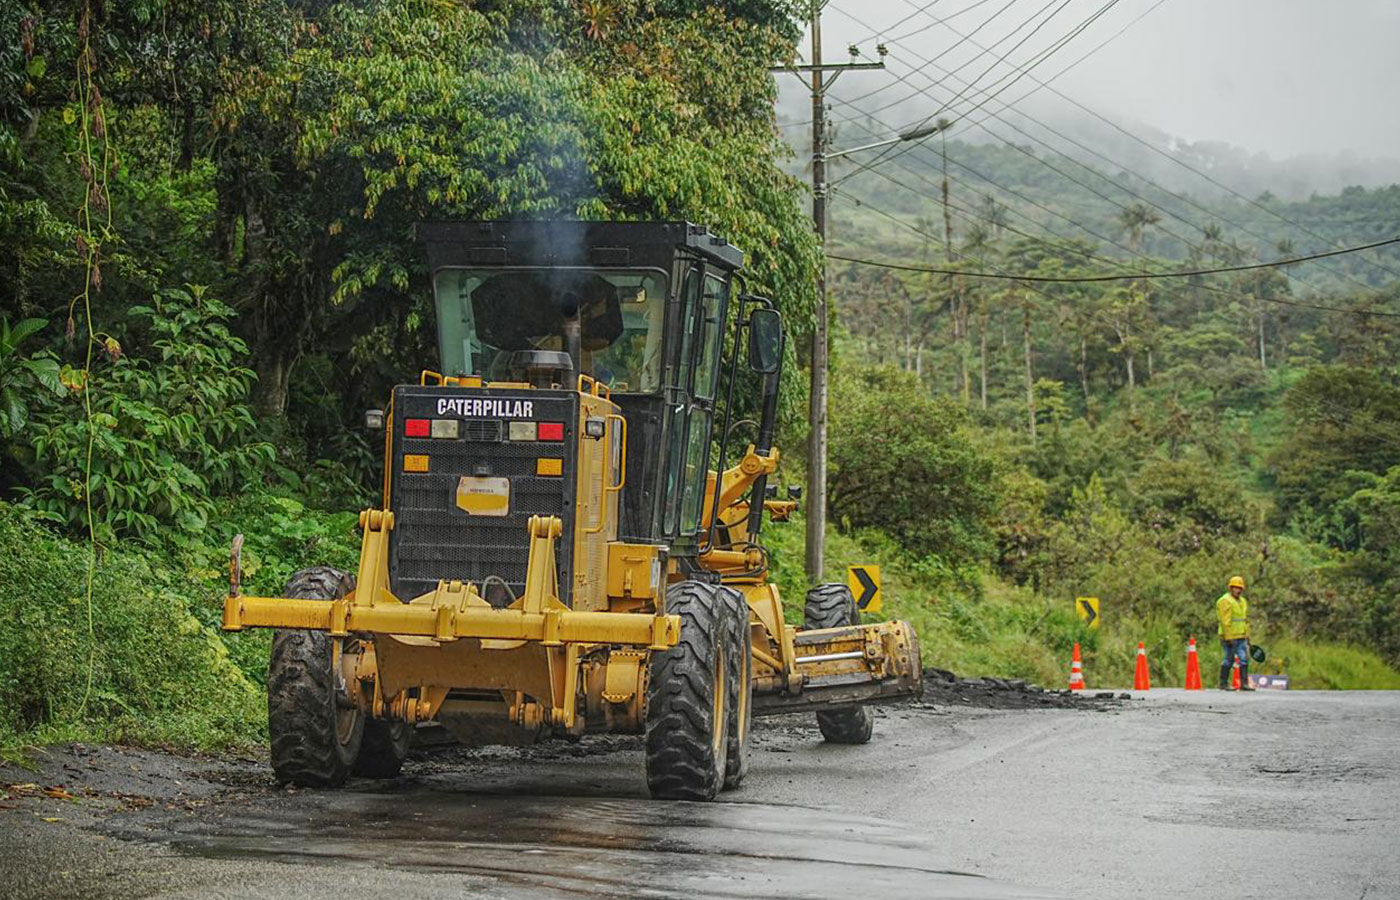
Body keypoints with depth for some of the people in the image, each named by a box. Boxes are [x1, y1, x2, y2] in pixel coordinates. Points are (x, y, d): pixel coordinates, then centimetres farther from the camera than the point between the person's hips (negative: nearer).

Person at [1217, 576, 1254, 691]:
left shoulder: (1243, 601, 18)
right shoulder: (1225, 601, -10)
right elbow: (1225, 621, -16)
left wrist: (1247, 636, 21)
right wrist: (1228, 637, -20)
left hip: (1241, 637, 8)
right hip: (1230, 637, -8)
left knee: (1244, 659, 1)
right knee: (1229, 659, -2)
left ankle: (1244, 683, 1)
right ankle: (1223, 684, 7)